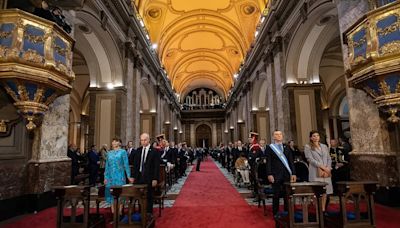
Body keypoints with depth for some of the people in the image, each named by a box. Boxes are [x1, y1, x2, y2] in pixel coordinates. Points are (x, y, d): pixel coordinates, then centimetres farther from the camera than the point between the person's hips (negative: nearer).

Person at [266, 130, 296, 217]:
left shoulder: (286, 147, 12)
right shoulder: (270, 148, 0)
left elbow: (291, 161, 10)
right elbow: (268, 162, -4)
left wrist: (293, 173, 3)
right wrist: (269, 174, -11)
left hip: (287, 174, 3)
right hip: (276, 175, -3)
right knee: (276, 195, 4)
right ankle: (275, 213, 17)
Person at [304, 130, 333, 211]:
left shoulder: (324, 146, 18)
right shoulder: (308, 147, 2)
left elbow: (329, 159, 13)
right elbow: (310, 159, -7)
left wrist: (328, 168, -4)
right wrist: (322, 167, -13)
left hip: (326, 172, 5)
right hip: (315, 172, -5)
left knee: (325, 191, 5)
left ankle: (323, 209, 13)